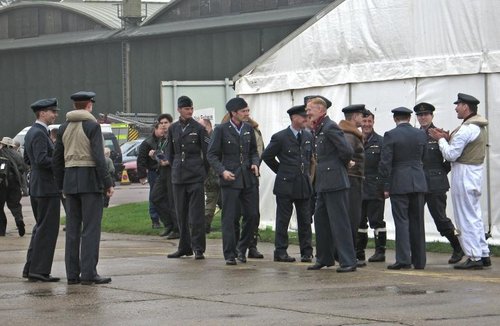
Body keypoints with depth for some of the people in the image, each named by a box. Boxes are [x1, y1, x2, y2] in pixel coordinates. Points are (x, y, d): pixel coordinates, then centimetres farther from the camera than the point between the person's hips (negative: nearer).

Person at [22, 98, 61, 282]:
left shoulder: (31, 133, 14)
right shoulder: (39, 134, -16)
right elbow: (42, 159, -26)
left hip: (36, 186, 10)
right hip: (46, 187, -10)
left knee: (40, 228, 17)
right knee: (47, 229, -6)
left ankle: (30, 269, 19)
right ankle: (39, 270, -7)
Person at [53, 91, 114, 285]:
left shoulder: (64, 128, 11)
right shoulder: (92, 126, -8)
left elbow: (57, 159, 12)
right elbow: (98, 157, -16)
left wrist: (62, 185, 18)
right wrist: (108, 182, -12)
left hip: (70, 181, 6)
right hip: (90, 180, -6)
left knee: (72, 228, 8)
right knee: (91, 228, -5)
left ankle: (72, 274, 9)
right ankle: (88, 274, -9)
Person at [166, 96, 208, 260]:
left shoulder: (199, 128, -2)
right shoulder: (173, 128, 9)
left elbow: (207, 153, 2)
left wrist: (203, 171, 5)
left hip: (196, 177, -4)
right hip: (178, 177, 4)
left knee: (196, 214, -7)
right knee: (181, 214, 8)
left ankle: (199, 249, -5)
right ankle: (184, 247, 16)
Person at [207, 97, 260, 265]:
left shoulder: (248, 129, 9)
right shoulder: (222, 130, -4)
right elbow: (212, 155, -2)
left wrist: (255, 163, 0)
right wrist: (222, 171, -15)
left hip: (249, 179, 4)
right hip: (230, 179, -4)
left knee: (252, 214, 2)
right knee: (229, 217, -3)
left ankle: (242, 249, 21)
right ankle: (230, 255, 3)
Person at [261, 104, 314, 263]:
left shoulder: (308, 136, 9)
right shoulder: (280, 137, -7)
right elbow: (266, 156, 1)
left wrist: (307, 172, 14)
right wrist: (281, 171, 4)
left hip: (304, 185, 4)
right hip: (286, 185, -4)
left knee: (305, 220, 4)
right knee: (283, 220, 1)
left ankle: (306, 252, 8)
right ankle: (280, 252, 5)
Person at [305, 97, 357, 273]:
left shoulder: (330, 128, -14)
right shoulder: (318, 129, 16)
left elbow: (347, 151, -18)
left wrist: (341, 165, -3)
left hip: (335, 182, -10)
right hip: (323, 183, 10)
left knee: (339, 222, -7)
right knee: (321, 219, 15)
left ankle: (348, 261, -4)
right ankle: (324, 258, 25)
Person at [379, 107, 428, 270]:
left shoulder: (391, 135, -8)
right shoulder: (421, 134, 5)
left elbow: (385, 162, -10)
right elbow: (422, 157, 13)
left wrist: (386, 186, -5)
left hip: (399, 183, -4)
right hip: (418, 183, 4)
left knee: (401, 221, -2)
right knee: (417, 222, 9)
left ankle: (403, 259, -8)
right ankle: (419, 260, 11)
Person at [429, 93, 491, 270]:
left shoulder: (466, 129, -19)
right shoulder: (480, 127, 13)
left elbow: (451, 155, -18)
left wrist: (441, 139, -4)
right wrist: (448, 139, 7)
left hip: (464, 174, -10)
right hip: (475, 173, 10)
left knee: (466, 218, -5)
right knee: (475, 216, 14)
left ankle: (474, 257, -4)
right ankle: (483, 254, 16)